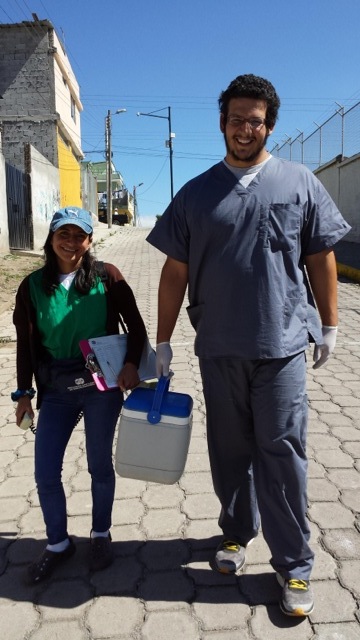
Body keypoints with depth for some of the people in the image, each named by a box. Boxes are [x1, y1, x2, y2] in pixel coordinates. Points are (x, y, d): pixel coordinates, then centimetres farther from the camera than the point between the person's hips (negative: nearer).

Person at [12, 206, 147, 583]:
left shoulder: (106, 277, -6)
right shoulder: (33, 286, 1)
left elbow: (135, 325, -1)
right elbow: (26, 344, 6)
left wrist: (131, 363, -16)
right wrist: (24, 392, 6)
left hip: (102, 385, -2)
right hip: (56, 389, 3)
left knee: (99, 465, 12)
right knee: (45, 472, 7)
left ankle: (101, 535, 36)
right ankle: (58, 543, 31)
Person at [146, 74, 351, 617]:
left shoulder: (300, 183, 4)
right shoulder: (196, 193, 5)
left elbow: (321, 259, 8)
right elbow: (175, 272, 5)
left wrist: (329, 326, 7)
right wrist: (163, 342, 4)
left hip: (282, 346, -1)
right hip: (219, 348, 2)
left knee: (282, 454, 3)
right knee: (230, 450, 14)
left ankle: (294, 566, 19)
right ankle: (237, 532, 36)